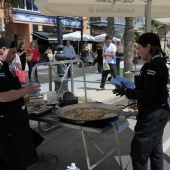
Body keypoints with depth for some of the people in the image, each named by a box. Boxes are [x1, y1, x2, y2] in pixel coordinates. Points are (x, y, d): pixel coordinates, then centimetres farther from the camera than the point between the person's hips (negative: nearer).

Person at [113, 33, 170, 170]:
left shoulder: (154, 65, -21)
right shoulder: (158, 63, 10)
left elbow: (147, 95, -24)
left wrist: (126, 91, -13)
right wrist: (130, 87, 5)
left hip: (152, 115, -10)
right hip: (158, 113, 10)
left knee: (138, 152, -2)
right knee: (155, 151, 21)